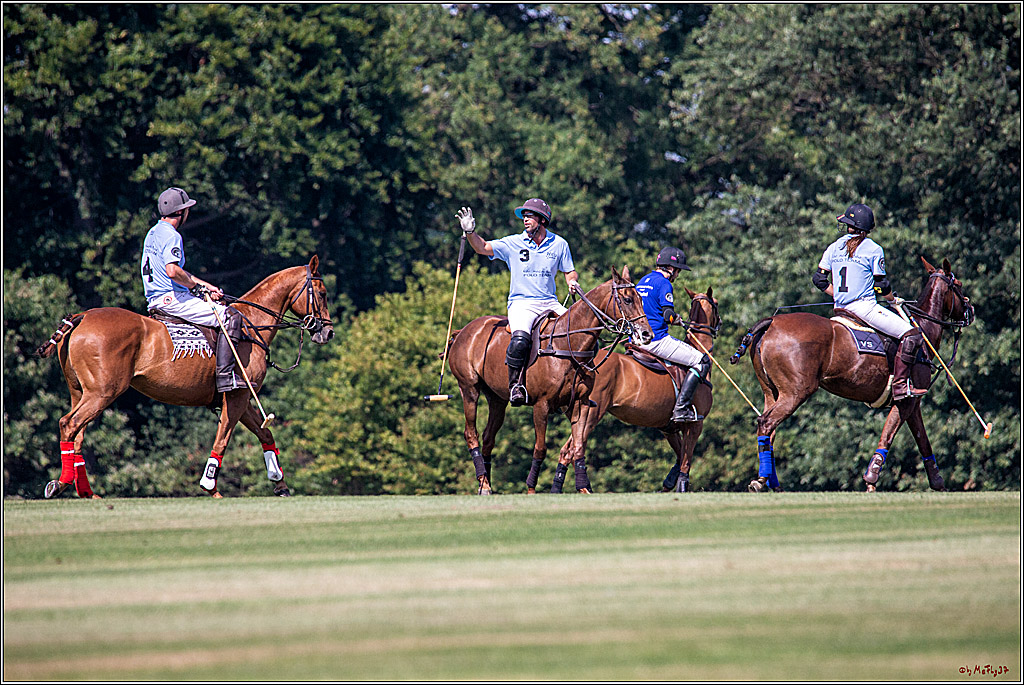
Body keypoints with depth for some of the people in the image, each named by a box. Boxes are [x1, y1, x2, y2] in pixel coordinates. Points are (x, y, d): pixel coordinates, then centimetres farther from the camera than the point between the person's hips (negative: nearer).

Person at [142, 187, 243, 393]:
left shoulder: (154, 233, 20)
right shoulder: (171, 236, -14)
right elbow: (173, 271, -30)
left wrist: (207, 287, 23)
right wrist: (195, 286, -12)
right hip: (171, 298, -11)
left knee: (218, 307, 27)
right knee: (230, 316, -14)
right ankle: (225, 375, -22)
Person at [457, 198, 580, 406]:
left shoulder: (559, 244, 9)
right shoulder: (513, 243, 4)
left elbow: (570, 273, 16)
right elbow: (482, 248, 1)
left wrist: (573, 283, -6)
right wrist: (470, 232, -17)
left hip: (550, 303, 3)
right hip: (521, 303, -3)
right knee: (520, 339, -34)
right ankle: (515, 384, -19)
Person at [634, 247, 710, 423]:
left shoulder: (643, 281, 18)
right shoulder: (664, 284, -10)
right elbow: (668, 315, -18)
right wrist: (677, 319, 4)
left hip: (637, 340, 10)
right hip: (657, 340, -10)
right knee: (703, 361, -5)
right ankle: (681, 409, -15)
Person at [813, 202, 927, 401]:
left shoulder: (835, 247, 11)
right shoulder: (874, 250, -4)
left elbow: (820, 279, 11)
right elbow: (881, 286, -3)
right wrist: (894, 299, 16)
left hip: (842, 308, 7)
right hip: (865, 306, -7)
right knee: (911, 335, -13)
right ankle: (900, 385, -26)